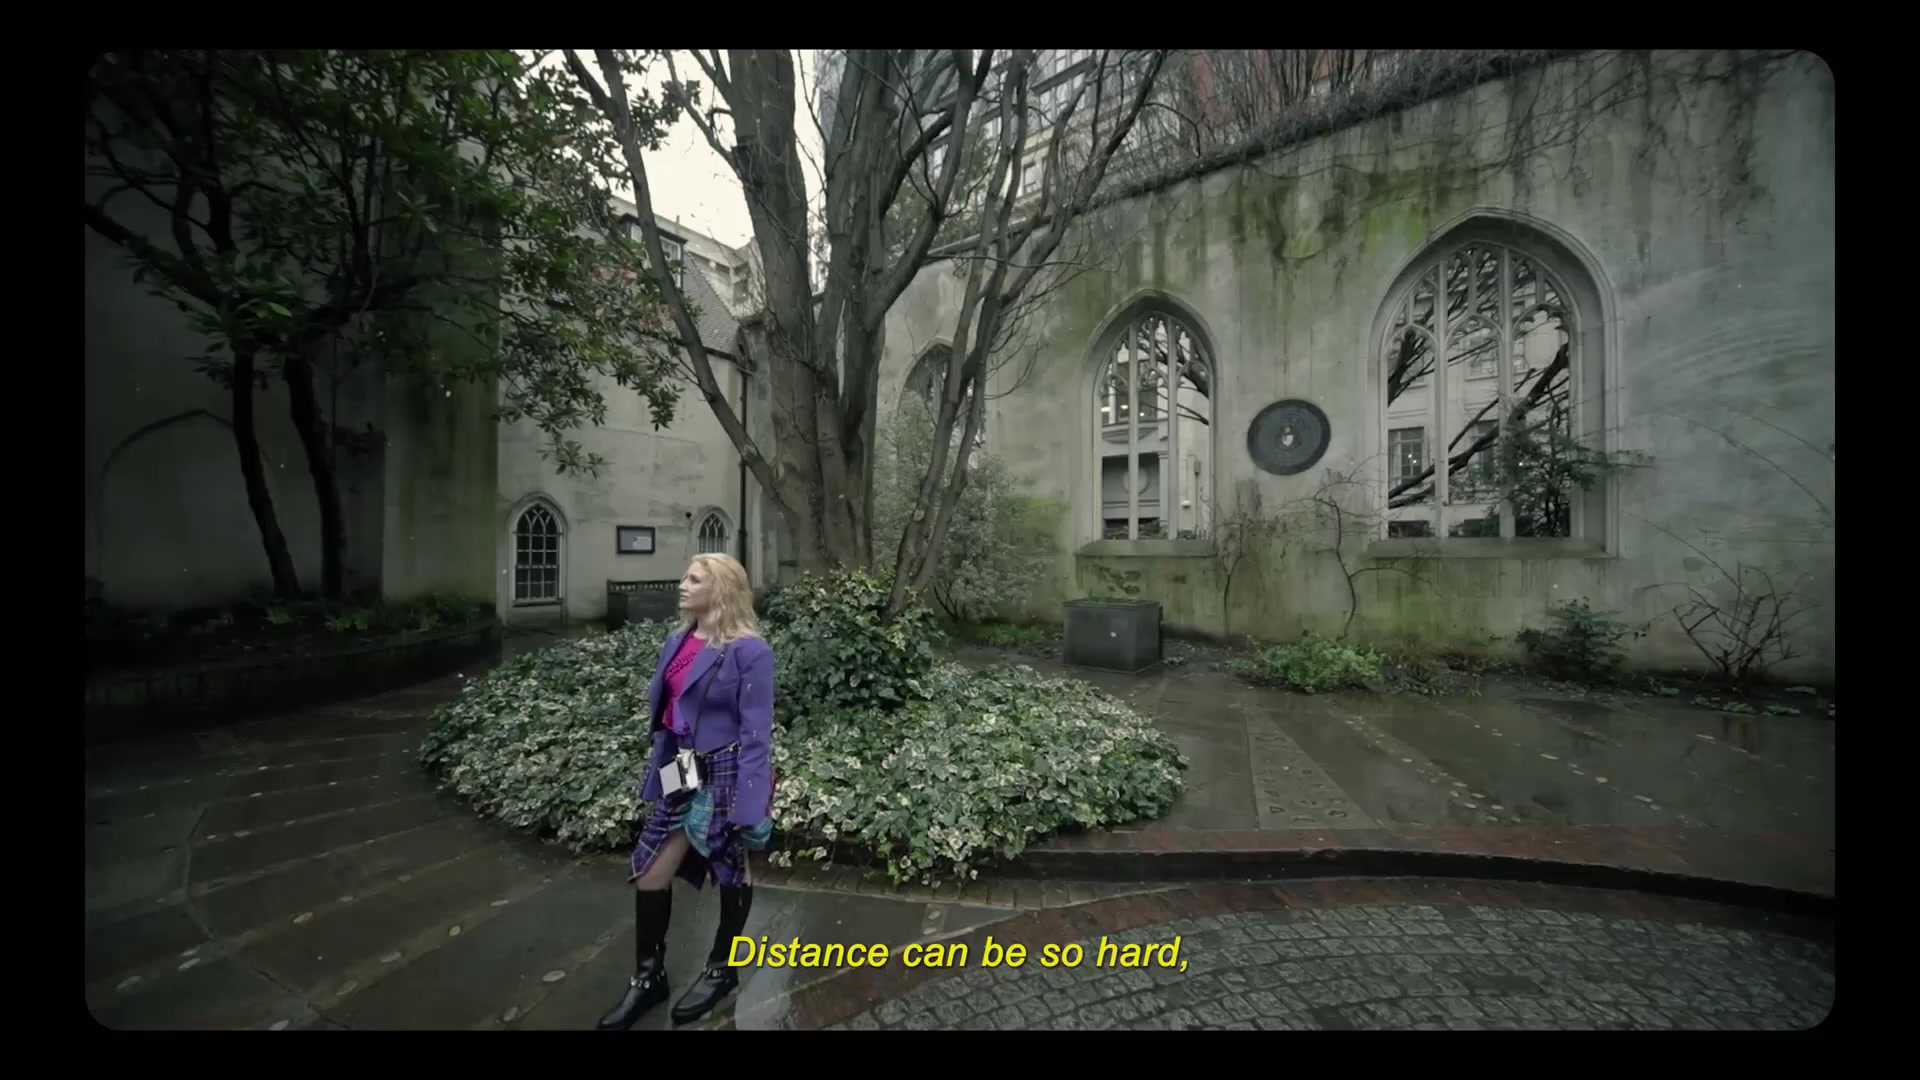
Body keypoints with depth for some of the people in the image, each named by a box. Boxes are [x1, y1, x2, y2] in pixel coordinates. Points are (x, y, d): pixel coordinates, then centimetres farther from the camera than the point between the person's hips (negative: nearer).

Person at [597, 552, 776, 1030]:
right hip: (681, 777, 7)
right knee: (649, 871, 13)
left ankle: (721, 970, 38)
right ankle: (648, 975, 36)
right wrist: (656, 774, 16)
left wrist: (750, 804, -18)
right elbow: (662, 713, 12)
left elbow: (756, 733, -18)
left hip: (725, 778, -7)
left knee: (732, 874, 14)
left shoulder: (748, 650, -19)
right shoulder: (678, 641, 3)